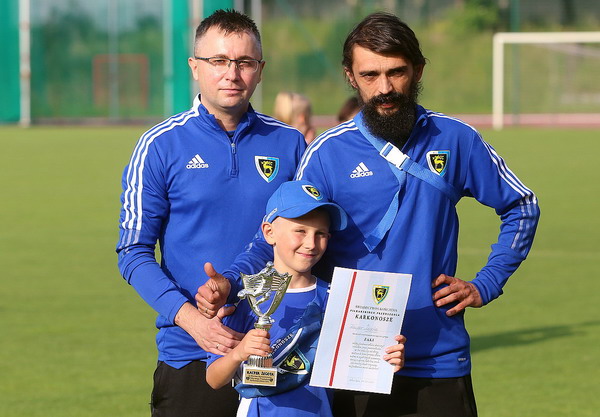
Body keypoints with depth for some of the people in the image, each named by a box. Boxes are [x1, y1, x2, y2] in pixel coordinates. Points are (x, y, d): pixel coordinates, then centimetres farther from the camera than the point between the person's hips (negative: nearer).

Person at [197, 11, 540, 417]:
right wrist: (228, 282, -20)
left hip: (440, 364, 1)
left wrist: (485, 285, 5)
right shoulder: (326, 154, -2)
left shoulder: (456, 141, 3)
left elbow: (521, 207, 16)